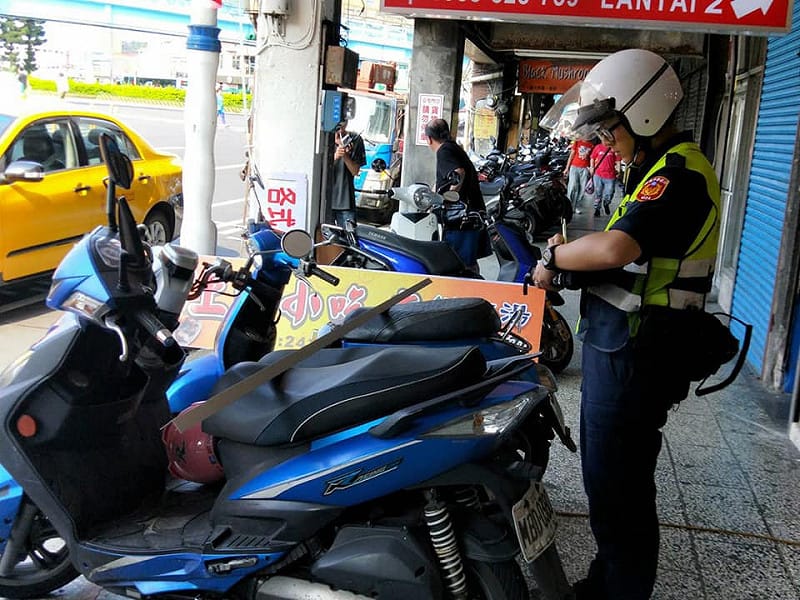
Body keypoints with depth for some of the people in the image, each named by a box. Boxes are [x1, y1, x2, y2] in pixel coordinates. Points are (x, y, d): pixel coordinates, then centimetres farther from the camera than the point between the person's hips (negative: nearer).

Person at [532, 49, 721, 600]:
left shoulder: (679, 173, -17)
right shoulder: (664, 168, 17)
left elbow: (615, 248, -32)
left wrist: (556, 255, -14)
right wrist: (570, 258, 1)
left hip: (632, 357, -11)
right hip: (619, 346, 11)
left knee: (617, 489, 0)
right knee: (608, 478, 22)